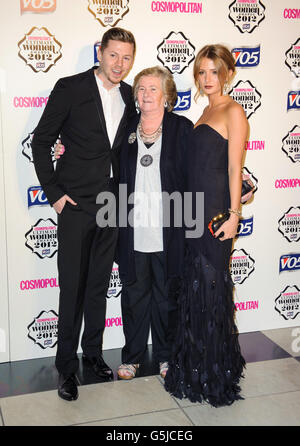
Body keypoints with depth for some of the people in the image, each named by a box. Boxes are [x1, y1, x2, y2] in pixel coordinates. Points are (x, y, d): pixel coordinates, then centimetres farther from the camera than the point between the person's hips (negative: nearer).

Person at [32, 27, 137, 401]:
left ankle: (93, 350, 30)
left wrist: (124, 191, 5)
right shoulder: (70, 88, -7)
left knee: (99, 284, 14)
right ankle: (66, 366, 16)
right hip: (76, 203, -4)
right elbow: (41, 142, -6)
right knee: (72, 287, 1)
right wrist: (54, 192, -8)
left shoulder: (129, 97, 7)